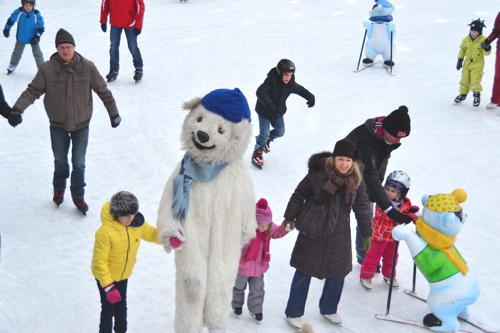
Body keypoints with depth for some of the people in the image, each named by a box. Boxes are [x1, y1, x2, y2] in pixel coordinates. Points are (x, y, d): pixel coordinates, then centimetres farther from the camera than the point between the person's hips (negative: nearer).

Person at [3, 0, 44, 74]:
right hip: (21, 37, 2)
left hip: (33, 38, -2)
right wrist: (6, 29, 7)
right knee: (17, 52, 20)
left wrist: (37, 36, -21)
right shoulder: (18, 12, -21)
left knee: (37, 53, -2)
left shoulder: (36, 14, -24)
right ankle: (12, 66, 43)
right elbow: (11, 20, -3)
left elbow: (41, 27, -13)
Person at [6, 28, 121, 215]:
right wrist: (17, 109, -23)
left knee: (79, 163, 10)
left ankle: (78, 196, 30)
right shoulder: (47, 69, -14)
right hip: (58, 124, 0)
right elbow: (33, 90, -10)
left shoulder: (87, 67, -12)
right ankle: (59, 189, 44)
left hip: (81, 124, 0)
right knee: (60, 160, 18)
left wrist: (113, 113, 1)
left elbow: (103, 91, -4)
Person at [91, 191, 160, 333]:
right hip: (106, 276, -6)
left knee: (121, 306, 24)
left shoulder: (137, 222, -17)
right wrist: (108, 287, -27)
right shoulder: (105, 232, -34)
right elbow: (100, 262, -27)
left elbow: (151, 233, 3)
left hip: (123, 274, 6)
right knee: (109, 308, 7)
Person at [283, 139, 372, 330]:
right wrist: (289, 218, -3)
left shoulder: (356, 180, -7)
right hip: (312, 232, -4)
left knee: (338, 273, 14)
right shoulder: (319, 173, -18)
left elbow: (362, 208, 4)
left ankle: (328, 309, 38)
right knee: (304, 272, 6)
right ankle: (293, 313, 22)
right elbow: (299, 195, -7)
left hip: (339, 235, 4)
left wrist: (366, 234, 9)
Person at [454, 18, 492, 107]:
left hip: (478, 64, -4)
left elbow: (487, 52, -15)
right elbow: (462, 50, 9)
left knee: (474, 82, -12)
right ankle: (463, 94, 34)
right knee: (464, 80, 13)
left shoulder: (483, 40, -14)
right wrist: (460, 60, 8)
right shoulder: (466, 40, -3)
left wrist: (487, 48, -37)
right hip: (467, 63, 4)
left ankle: (477, 95, 12)